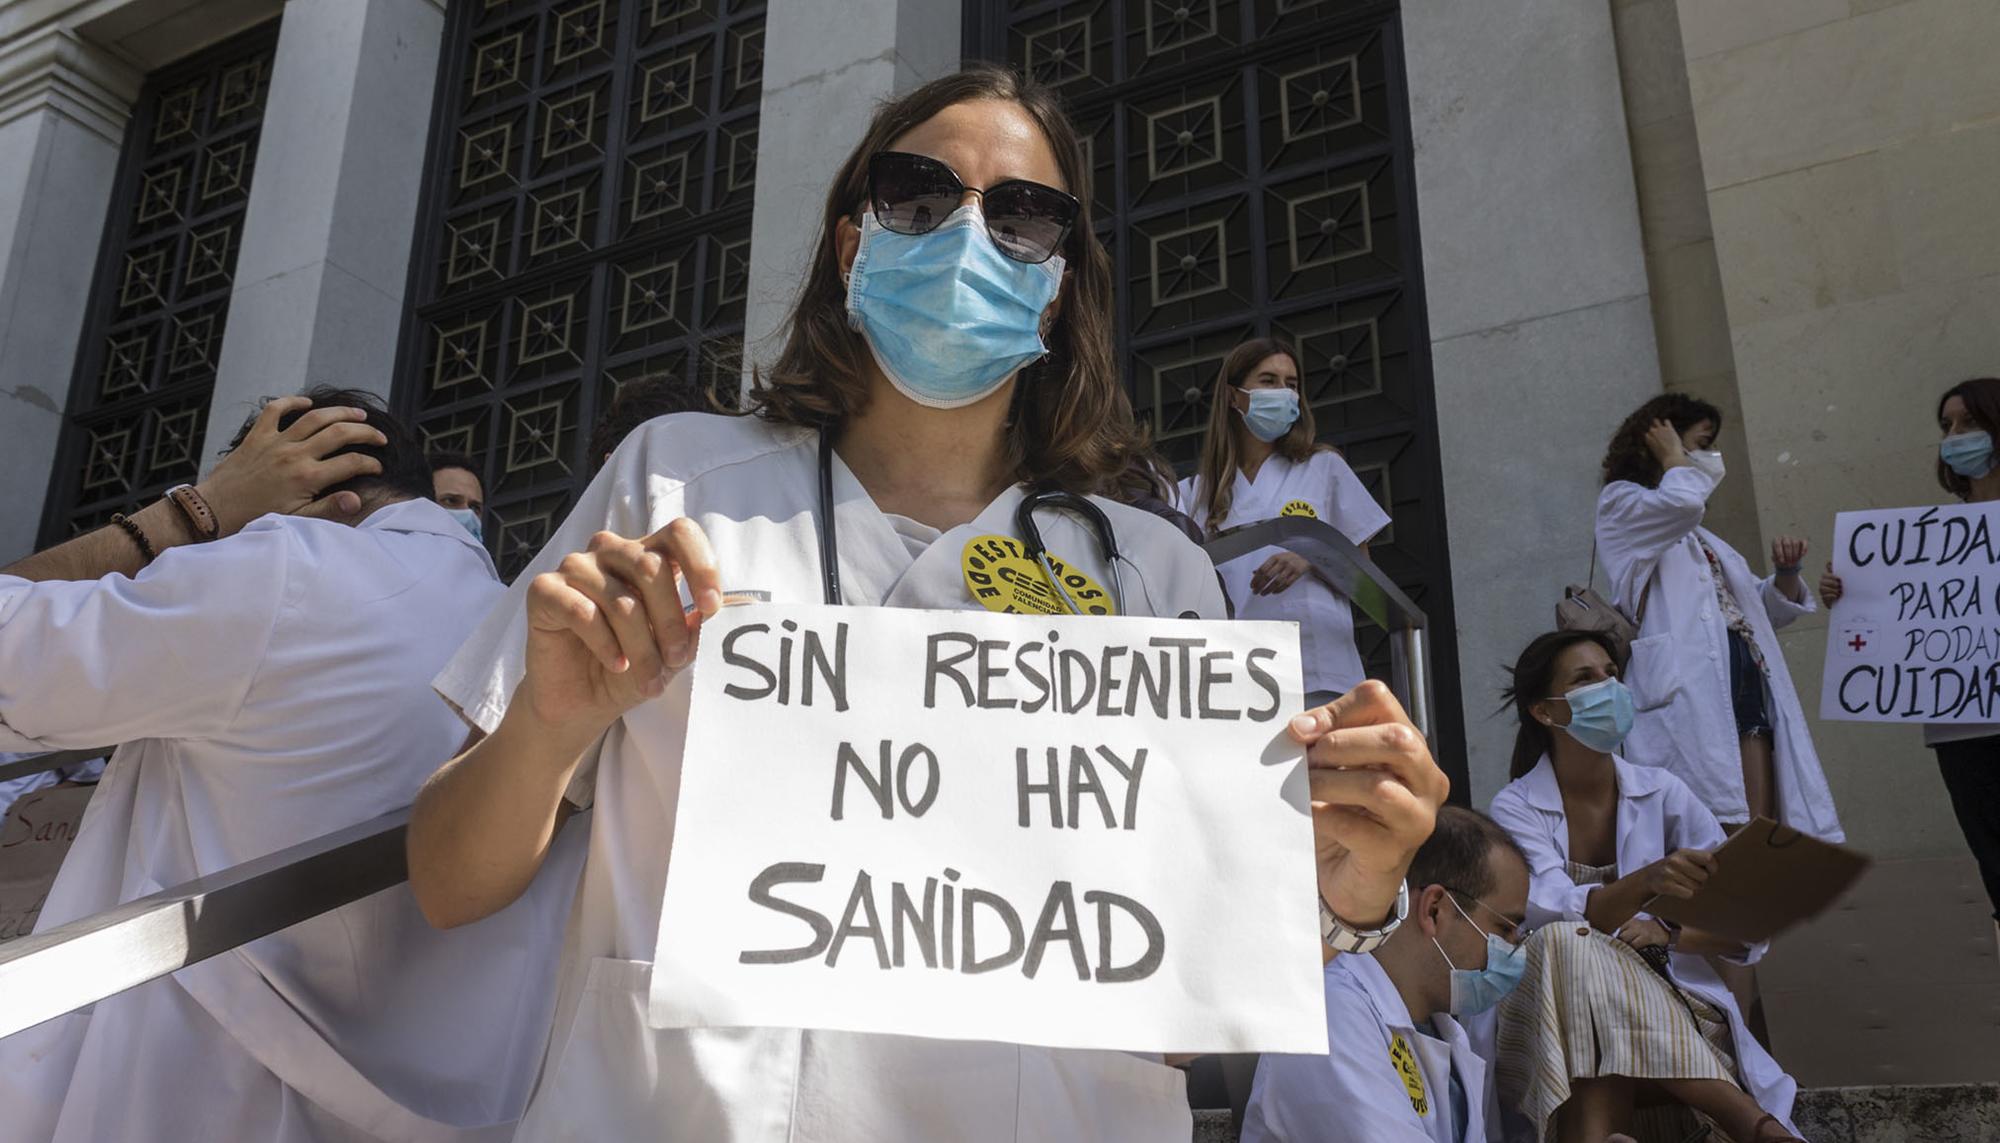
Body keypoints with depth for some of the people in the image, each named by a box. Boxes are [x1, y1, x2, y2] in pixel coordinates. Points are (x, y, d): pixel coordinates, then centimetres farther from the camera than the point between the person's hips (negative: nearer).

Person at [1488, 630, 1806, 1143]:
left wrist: (1670, 932, -19)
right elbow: (1557, 918, -23)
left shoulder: (1663, 793, 4)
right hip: (1559, 1018, -1)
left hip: (1672, 1002, 1)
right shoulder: (1516, 808, -4)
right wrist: (1646, 882, -41)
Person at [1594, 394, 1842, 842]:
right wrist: (1674, 460, 7)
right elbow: (1681, 501, -14)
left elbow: (1765, 609, 35)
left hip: (1749, 684, 8)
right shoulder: (1620, 505, 9)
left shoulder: (1700, 536, 32)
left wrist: (1785, 572, 14)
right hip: (1689, 687, -8)